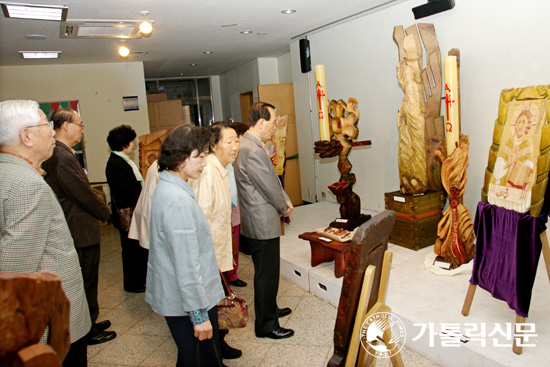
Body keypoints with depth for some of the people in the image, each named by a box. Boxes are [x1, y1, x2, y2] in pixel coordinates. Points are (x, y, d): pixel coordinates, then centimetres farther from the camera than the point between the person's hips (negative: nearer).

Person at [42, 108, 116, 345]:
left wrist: (99, 211, 7)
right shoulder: (61, 156, -23)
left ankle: (89, 323, 37)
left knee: (87, 281, 21)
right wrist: (104, 213, -6)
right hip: (81, 232, -10)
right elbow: (83, 193, -21)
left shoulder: (62, 153, 11)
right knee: (86, 283, 5)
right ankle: (88, 332, 22)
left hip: (78, 230, 10)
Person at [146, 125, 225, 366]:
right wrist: (199, 314, -19)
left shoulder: (166, 188, 6)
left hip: (175, 297, 10)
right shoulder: (177, 200, -26)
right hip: (188, 301, -10)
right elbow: (187, 265, -26)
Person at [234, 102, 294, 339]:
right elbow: (269, 187, -19)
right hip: (262, 223, -11)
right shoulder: (253, 150, -25)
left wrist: (284, 200, 6)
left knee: (267, 272, 24)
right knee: (266, 275, 3)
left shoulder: (250, 144, 10)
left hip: (256, 221, 11)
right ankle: (266, 326, 19)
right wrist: (284, 208, -2)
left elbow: (272, 178, 15)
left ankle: (270, 309, 42)